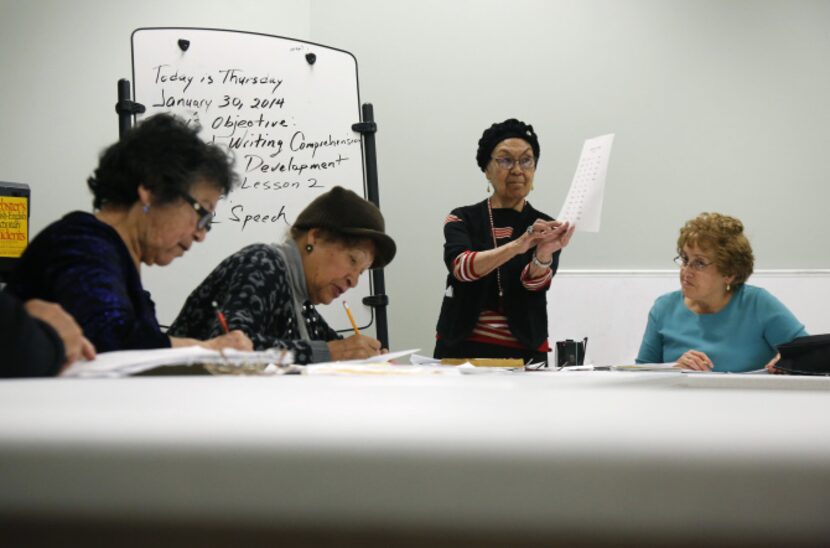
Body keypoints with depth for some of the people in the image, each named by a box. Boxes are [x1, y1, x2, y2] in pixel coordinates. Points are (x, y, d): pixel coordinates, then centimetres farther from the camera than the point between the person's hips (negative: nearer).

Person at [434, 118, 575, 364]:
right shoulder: (462, 220, 4)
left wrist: (545, 253, -33)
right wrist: (518, 245, -31)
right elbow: (460, 267, -16)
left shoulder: (546, 228, 6)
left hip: (524, 352, 0)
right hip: (462, 348, 0)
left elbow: (536, 281, -11)